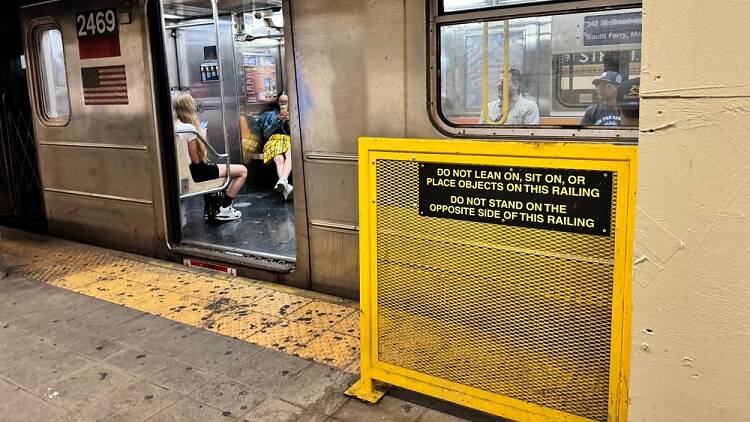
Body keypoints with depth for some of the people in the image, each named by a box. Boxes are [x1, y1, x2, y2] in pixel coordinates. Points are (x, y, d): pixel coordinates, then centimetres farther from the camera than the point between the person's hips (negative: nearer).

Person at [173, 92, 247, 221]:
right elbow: (196, 160, -19)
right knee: (242, 171, 0)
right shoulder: (189, 128, -23)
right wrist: (202, 137, -9)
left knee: (213, 166, 39)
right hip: (196, 172, -9)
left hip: (183, 171, 9)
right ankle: (224, 209, 6)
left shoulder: (173, 126, 1)